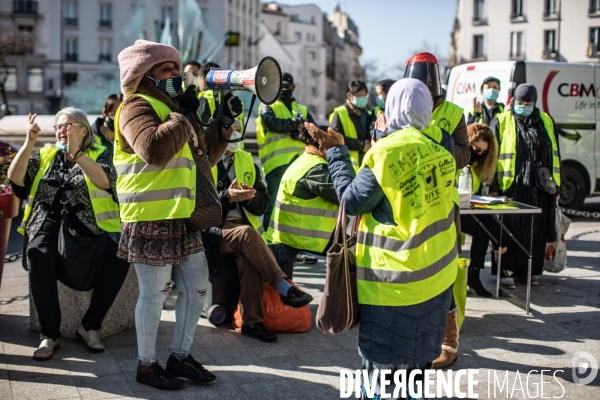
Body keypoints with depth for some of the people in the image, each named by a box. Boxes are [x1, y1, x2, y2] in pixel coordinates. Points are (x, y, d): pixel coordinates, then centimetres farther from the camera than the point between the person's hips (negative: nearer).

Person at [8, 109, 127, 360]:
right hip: (49, 224, 1)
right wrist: (29, 142, -2)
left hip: (90, 226, -1)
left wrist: (76, 153, -16)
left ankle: (90, 326, -14)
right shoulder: (45, 155, 22)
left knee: (119, 255, -31)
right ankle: (49, 334, -21)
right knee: (38, 254, -33)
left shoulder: (100, 154, 13)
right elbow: (15, 178, 6)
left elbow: (105, 181, -9)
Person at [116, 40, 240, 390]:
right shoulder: (137, 106, -7)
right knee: (155, 293, -1)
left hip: (183, 217, 9)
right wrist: (184, 115, -16)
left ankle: (180, 356, 26)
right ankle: (147, 365, 16)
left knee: (196, 286, 12)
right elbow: (155, 149, -27)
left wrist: (224, 124, 9)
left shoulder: (174, 107, 21)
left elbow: (204, 156, 22)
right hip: (151, 219, -9)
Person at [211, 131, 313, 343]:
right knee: (247, 232, -34)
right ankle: (284, 288, -32)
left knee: (249, 259, -30)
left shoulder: (246, 161, 17)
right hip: (214, 230, -3)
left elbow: (263, 204, 13)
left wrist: (251, 197, -9)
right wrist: (227, 197, -20)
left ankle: (252, 322, -26)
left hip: (244, 229, 3)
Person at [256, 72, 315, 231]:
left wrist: (296, 132, -11)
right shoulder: (267, 106, 8)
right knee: (275, 204, -5)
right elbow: (274, 124, -15)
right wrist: (297, 122, -6)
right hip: (278, 162, -5)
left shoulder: (302, 109, 22)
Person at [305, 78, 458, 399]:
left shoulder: (386, 151, -15)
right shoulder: (440, 152, 3)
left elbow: (351, 201, -9)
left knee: (384, 363, 5)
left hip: (397, 280, -6)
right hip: (436, 274, 7)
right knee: (417, 361, 19)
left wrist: (335, 152, 1)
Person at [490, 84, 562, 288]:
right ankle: (507, 270, 8)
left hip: (540, 189, 4)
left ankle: (529, 271, 19)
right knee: (511, 233, -1)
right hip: (511, 187, -4)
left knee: (536, 232, 8)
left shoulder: (546, 122, 14)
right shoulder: (501, 122, 3)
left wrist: (557, 186, 12)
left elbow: (555, 156, 16)